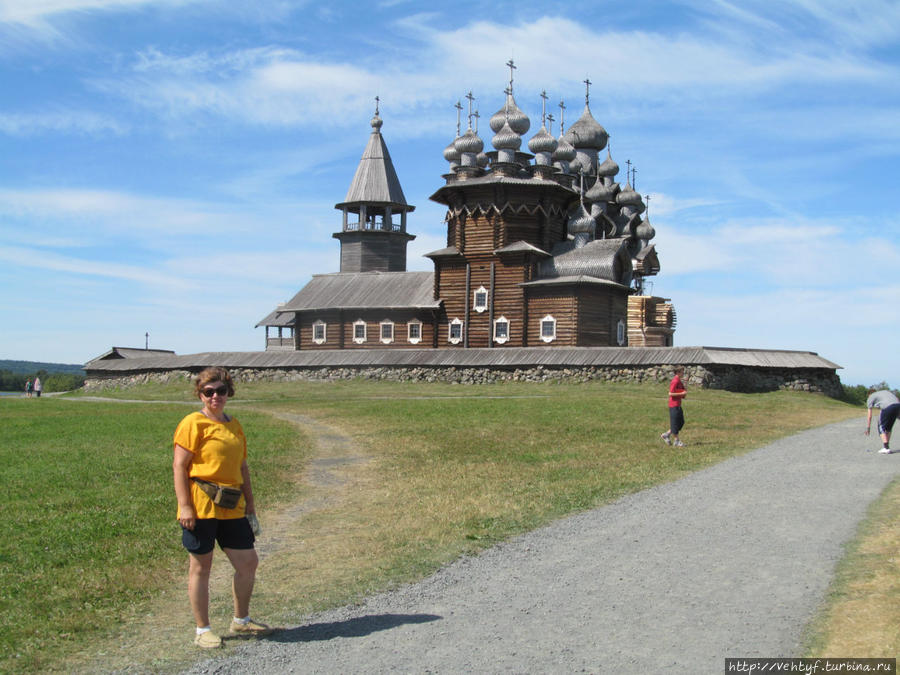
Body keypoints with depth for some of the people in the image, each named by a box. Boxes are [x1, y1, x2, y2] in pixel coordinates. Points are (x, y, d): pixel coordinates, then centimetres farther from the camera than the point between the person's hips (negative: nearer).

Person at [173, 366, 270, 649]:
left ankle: (241, 621, 28)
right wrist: (185, 506, -16)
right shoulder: (194, 423, -6)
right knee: (201, 566, 4)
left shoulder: (234, 425, 15)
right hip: (201, 506, -7)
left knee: (248, 562, 9)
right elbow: (179, 466, -10)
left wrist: (250, 504, 18)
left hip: (231, 507, 7)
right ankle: (202, 630, 16)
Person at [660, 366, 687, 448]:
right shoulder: (675, 381, -16)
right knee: (675, 423, -2)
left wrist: (683, 394, 6)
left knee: (681, 422, 13)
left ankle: (666, 435, 20)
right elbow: (670, 393, -21)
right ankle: (676, 441, 6)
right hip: (674, 405, -10)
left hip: (678, 405, 10)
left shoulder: (679, 381, 13)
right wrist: (681, 394, -19)